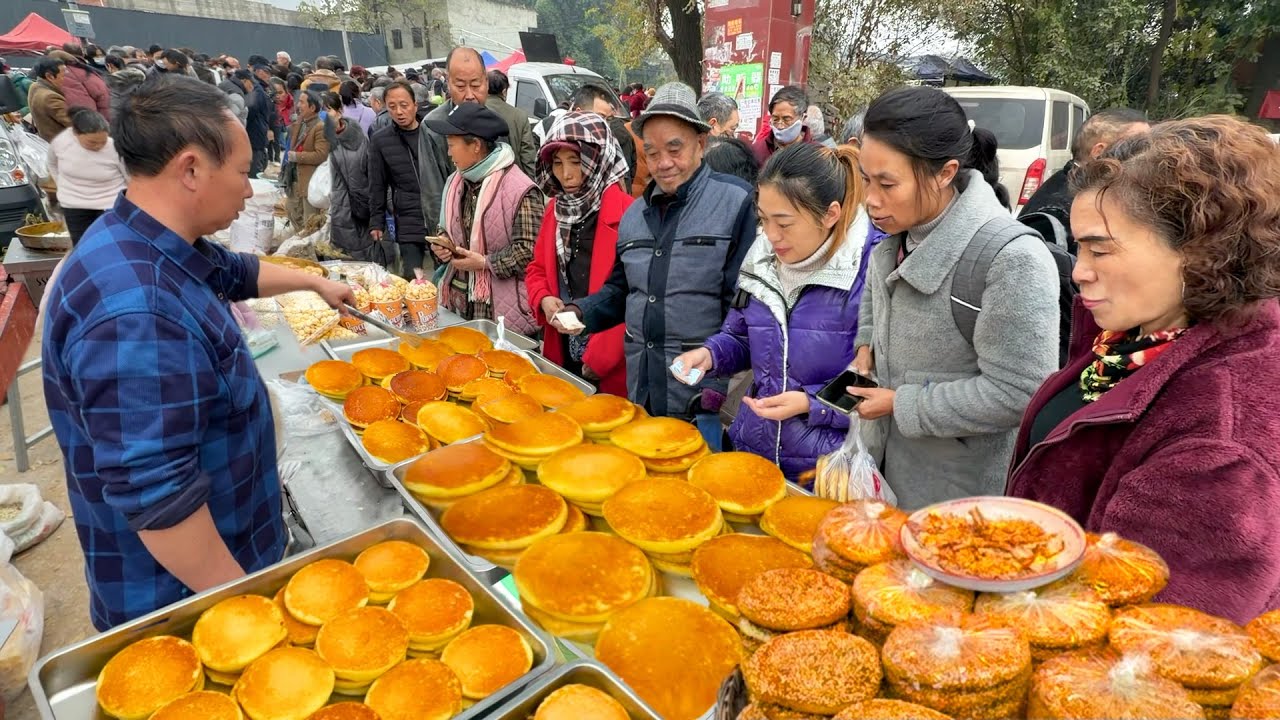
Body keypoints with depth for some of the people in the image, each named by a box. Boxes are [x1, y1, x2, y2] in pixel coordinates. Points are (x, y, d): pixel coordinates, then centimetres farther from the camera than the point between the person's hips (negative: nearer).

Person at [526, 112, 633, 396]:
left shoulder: (626, 213, -16)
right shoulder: (555, 207, 7)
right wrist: (544, 300, -6)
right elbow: (537, 268, 15)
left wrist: (602, 357, -17)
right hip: (562, 352, 6)